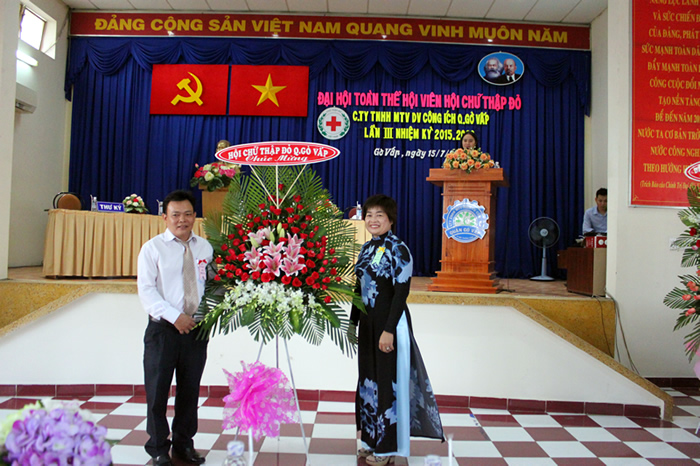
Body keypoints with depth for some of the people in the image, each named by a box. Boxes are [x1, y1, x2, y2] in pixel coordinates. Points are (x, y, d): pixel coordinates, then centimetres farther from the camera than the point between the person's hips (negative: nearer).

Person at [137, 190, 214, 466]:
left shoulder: (205, 248, 7)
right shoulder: (153, 248, -1)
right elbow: (146, 290, -9)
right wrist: (175, 316, -18)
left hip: (197, 329, 3)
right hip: (163, 329, -3)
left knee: (190, 390, 14)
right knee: (158, 391, 7)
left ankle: (184, 443, 32)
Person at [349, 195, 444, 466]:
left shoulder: (397, 249, -13)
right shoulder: (367, 248, 10)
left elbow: (401, 291, -18)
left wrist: (389, 329, -22)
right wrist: (353, 321, 15)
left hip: (389, 322, -8)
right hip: (368, 321, 8)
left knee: (388, 380, 2)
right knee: (368, 378, 15)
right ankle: (372, 440, 31)